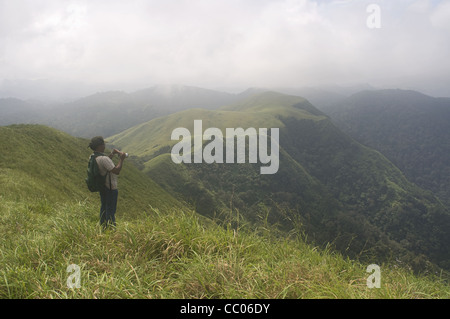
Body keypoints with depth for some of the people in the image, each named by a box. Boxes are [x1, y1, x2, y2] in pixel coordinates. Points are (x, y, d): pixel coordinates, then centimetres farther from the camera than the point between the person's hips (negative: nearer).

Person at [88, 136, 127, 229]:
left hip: (102, 186, 10)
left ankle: (103, 228, 32)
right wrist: (121, 159, -21)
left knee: (104, 207, 21)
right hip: (110, 188, -10)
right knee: (111, 209, 0)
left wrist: (112, 153, 13)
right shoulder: (103, 159, -29)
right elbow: (116, 171, -30)